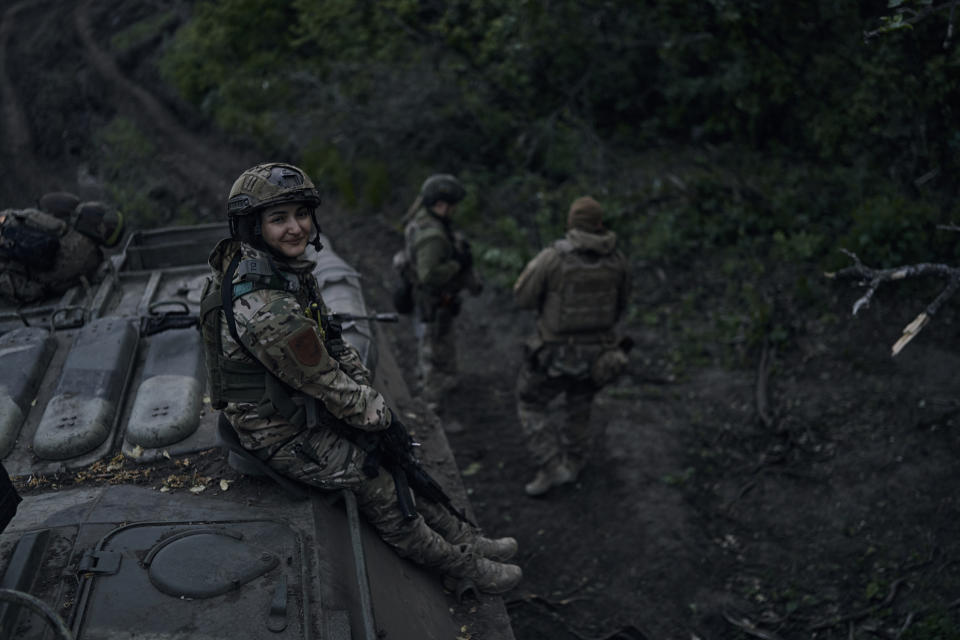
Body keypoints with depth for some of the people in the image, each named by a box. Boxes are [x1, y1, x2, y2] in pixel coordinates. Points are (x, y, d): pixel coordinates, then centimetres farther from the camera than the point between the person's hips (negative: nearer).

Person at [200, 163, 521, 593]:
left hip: (305, 408, 9)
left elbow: (330, 340, 8)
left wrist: (366, 388, 0)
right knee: (380, 489, -1)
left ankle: (465, 540, 26)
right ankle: (462, 565, 18)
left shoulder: (287, 268, -4)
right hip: (282, 436, -9)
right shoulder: (263, 307, -35)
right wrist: (378, 414, -11)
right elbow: (324, 381, -26)